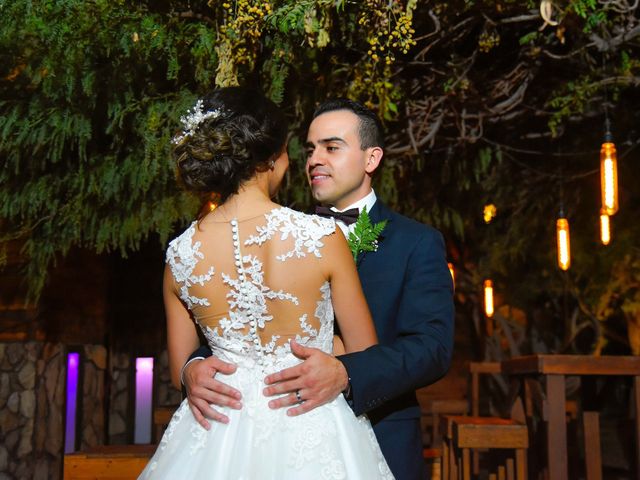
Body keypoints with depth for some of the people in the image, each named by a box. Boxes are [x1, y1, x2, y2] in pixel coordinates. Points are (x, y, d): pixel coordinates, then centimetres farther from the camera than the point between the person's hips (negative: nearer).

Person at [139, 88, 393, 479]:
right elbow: (365, 352, -3)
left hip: (219, 445, 3)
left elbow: (181, 371, 6)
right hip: (311, 438, -2)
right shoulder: (322, 236, -16)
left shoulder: (180, 253, -7)